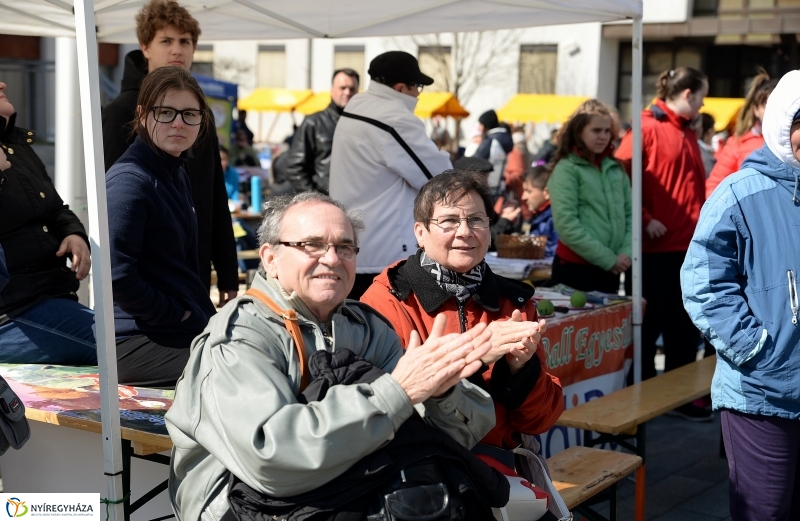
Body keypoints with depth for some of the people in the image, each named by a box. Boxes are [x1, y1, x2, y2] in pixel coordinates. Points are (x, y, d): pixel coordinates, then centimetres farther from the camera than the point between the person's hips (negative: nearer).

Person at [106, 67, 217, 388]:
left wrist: (207, 319, 8)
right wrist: (179, 316, -13)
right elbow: (116, 277, -21)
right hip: (136, 345, -9)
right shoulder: (129, 182, -14)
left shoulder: (177, 176, 16)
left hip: (188, 332, 9)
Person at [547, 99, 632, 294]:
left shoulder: (616, 168, 10)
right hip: (575, 268, -5)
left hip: (611, 270, 5)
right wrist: (607, 258, -15)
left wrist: (626, 252, -7)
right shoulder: (567, 169, -7)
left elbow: (630, 214, 10)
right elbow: (566, 224, -15)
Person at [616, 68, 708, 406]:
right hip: (654, 245, -7)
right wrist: (644, 219, -16)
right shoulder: (647, 127, -8)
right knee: (648, 323, 3)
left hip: (688, 245, 8)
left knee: (685, 326, 11)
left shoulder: (687, 135, 15)